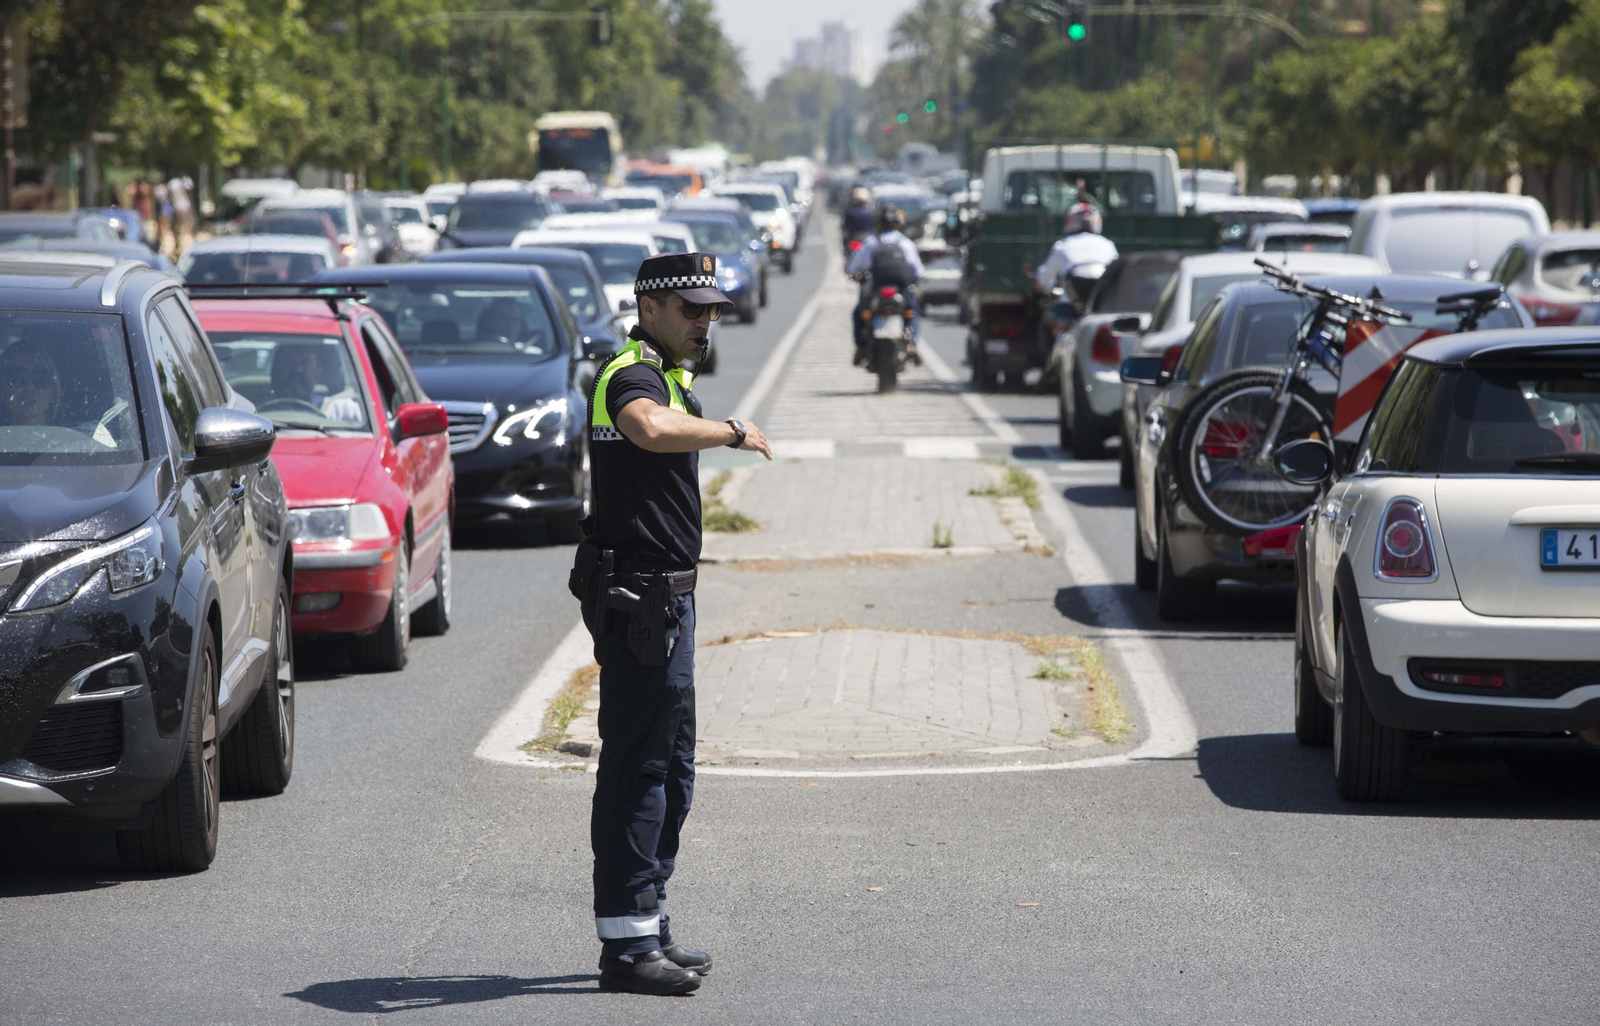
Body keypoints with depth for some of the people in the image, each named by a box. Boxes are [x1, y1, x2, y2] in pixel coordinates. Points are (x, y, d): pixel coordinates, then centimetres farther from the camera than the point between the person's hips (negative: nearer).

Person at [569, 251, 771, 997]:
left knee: (670, 767, 15)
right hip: (638, 596, -11)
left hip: (663, 595, 11)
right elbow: (652, 429, -41)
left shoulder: (664, 374, 19)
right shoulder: (632, 375, -16)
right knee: (637, 767, -8)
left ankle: (646, 927, 23)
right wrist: (734, 431, -28)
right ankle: (627, 942, -6)